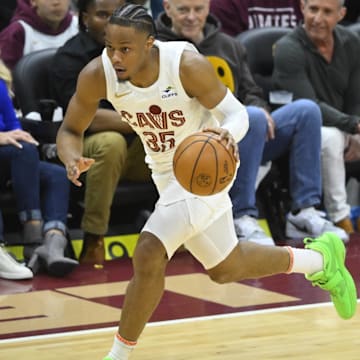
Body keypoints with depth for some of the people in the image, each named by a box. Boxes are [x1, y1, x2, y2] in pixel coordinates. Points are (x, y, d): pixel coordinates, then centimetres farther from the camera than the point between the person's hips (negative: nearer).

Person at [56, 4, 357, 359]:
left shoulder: (187, 64, -30)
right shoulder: (96, 75, -20)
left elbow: (236, 112, -19)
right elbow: (70, 130, -9)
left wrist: (228, 133, -43)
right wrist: (72, 160, -32)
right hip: (166, 171, 6)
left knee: (149, 254, -23)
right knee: (225, 268, 22)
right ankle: (320, 258, 45)